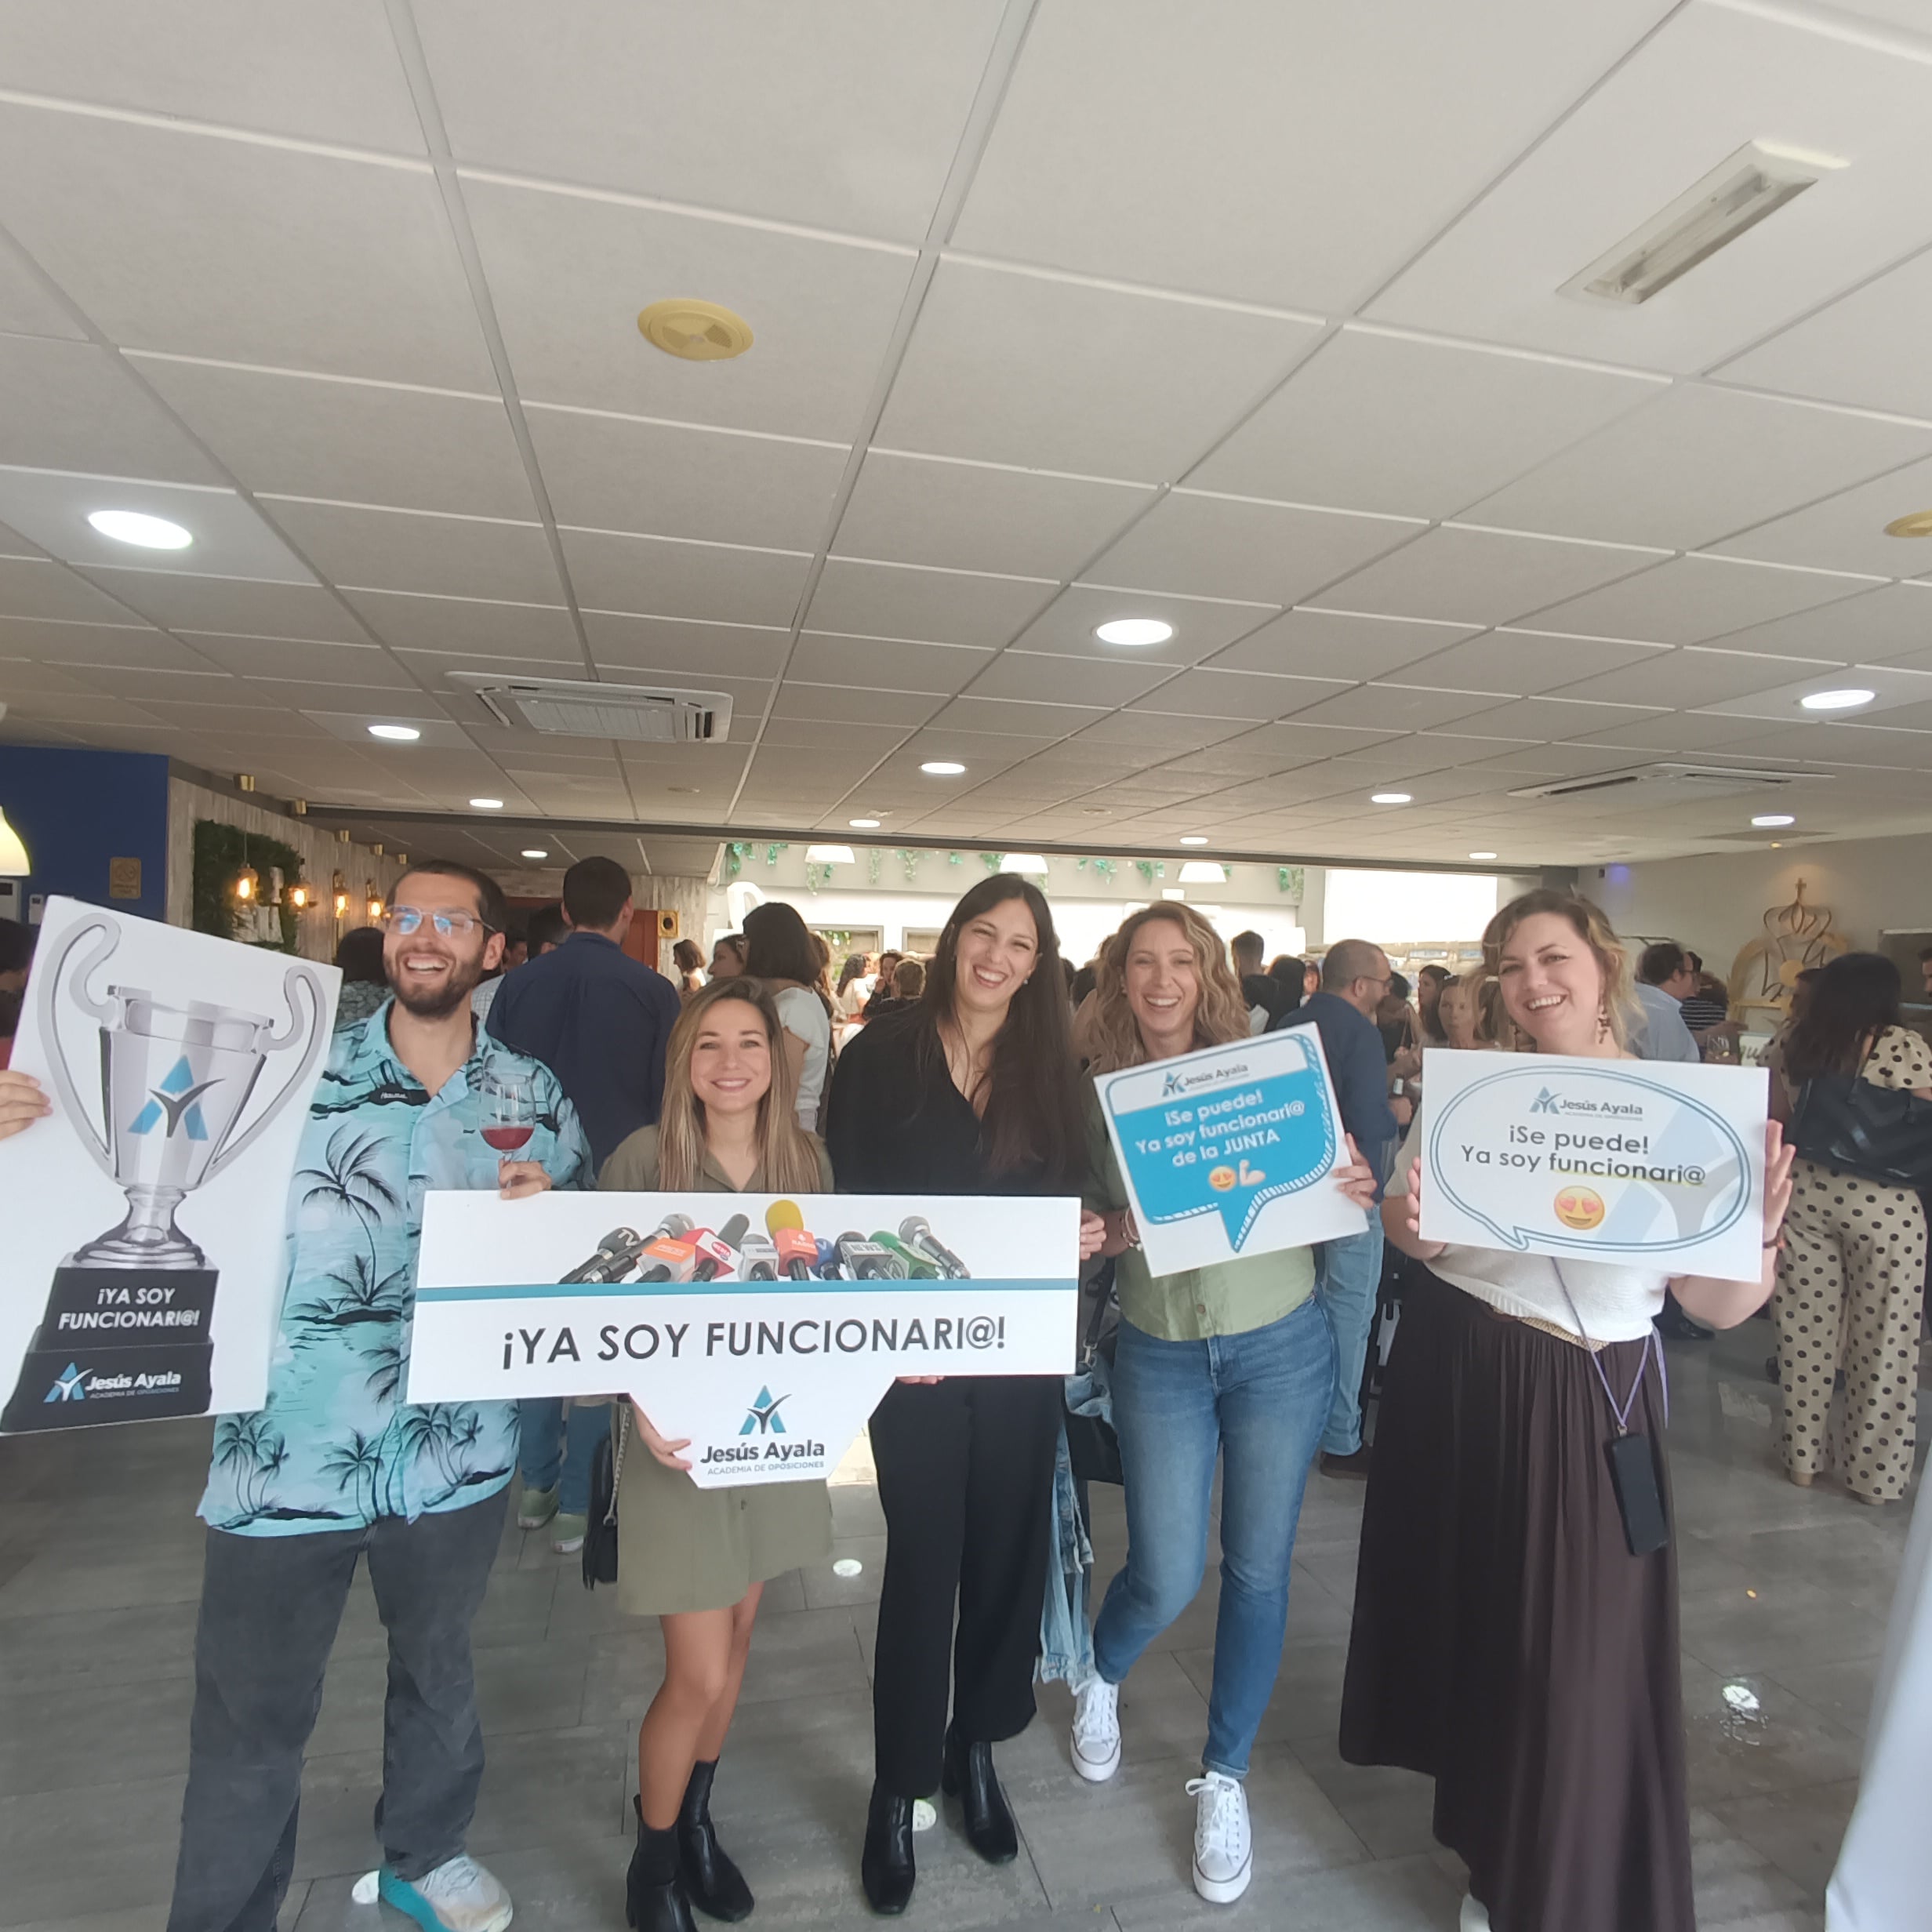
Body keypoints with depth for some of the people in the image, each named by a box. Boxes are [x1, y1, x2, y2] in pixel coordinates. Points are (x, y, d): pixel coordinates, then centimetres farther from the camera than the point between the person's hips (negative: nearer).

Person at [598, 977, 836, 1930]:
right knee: (700, 1674, 3)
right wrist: (643, 1406, -25)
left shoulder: (806, 1157, -3)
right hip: (681, 1436, -4)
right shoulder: (642, 1158, -15)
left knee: (735, 1640, 20)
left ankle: (696, 1817, 46)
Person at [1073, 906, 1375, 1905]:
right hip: (1160, 1354, 0)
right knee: (1166, 1578, 5)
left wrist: (1355, 1193, -18)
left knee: (1258, 1570, 12)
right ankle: (1100, 1676, 42)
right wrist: (1114, 1231, -19)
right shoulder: (1097, 1090, -4)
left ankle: (1224, 1778, 37)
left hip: (1281, 1346, 1)